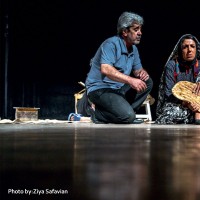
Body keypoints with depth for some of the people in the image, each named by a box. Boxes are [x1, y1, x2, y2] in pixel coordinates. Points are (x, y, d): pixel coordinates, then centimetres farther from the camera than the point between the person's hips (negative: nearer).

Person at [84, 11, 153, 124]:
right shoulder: (111, 44, -16)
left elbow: (137, 70, 18)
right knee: (127, 116, -28)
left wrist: (143, 72, -8)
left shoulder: (133, 49, 12)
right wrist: (130, 80, -38)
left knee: (148, 82, 0)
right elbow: (105, 69, -31)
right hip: (99, 89, -9)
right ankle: (98, 114, -4)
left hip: (118, 88, 9)